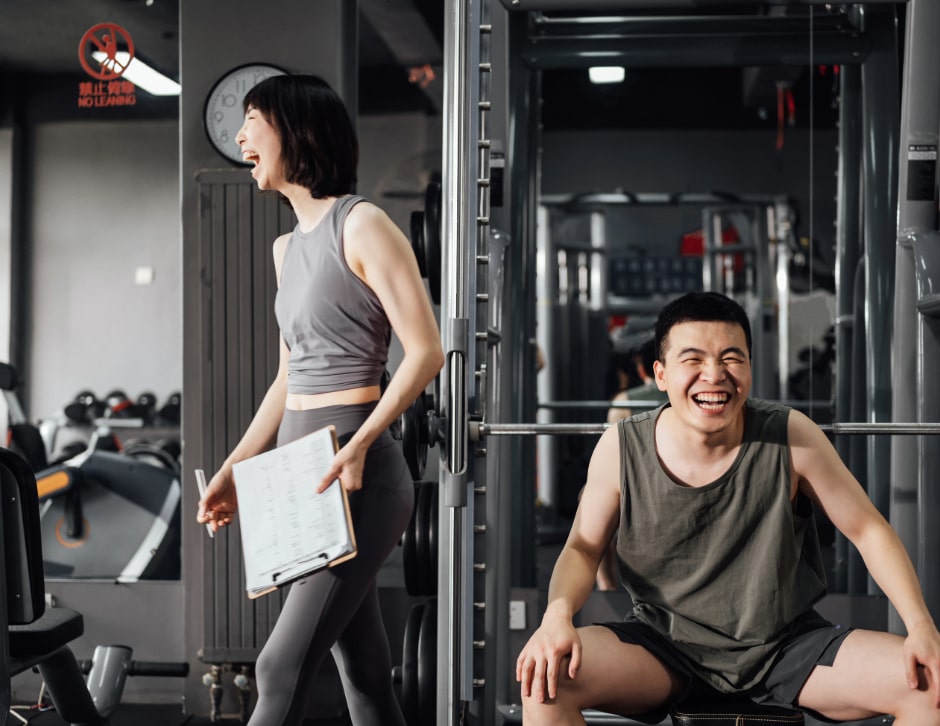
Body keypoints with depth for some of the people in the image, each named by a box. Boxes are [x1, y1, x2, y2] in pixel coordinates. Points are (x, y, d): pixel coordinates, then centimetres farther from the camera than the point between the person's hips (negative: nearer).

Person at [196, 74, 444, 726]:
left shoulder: (361, 225, -8)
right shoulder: (287, 246, 17)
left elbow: (426, 351, -13)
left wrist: (357, 446, -22)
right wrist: (233, 471, 14)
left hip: (355, 469, -8)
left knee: (283, 668, -11)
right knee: (363, 672, 10)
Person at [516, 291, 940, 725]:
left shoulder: (790, 438, -13)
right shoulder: (621, 449, -11)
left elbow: (868, 530, -3)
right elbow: (583, 547, -1)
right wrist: (557, 615, -22)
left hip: (788, 647, 1)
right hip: (664, 645, -1)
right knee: (544, 678, -27)